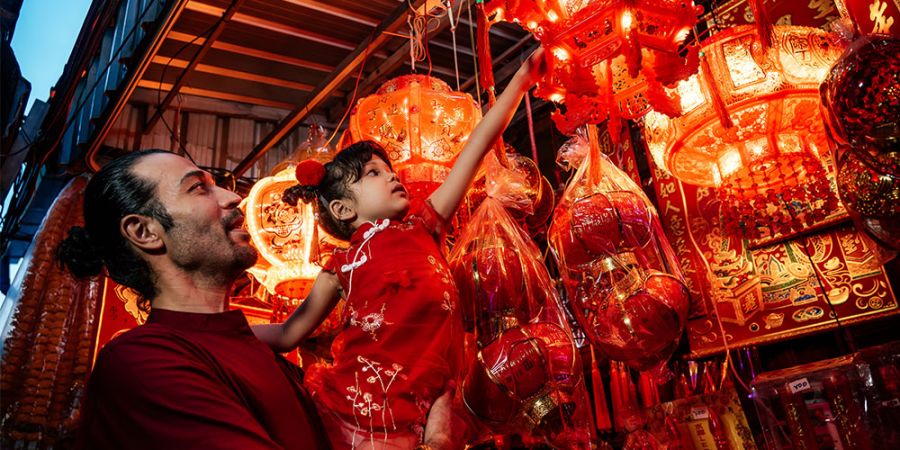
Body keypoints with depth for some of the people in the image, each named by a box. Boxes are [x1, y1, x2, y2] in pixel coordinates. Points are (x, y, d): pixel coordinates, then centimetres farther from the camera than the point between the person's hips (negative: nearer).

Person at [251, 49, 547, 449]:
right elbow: (289, 334, 13)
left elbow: (478, 146, 7)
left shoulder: (420, 225, 8)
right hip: (353, 400, 0)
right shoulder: (343, 264, 6)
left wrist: (523, 76, 9)